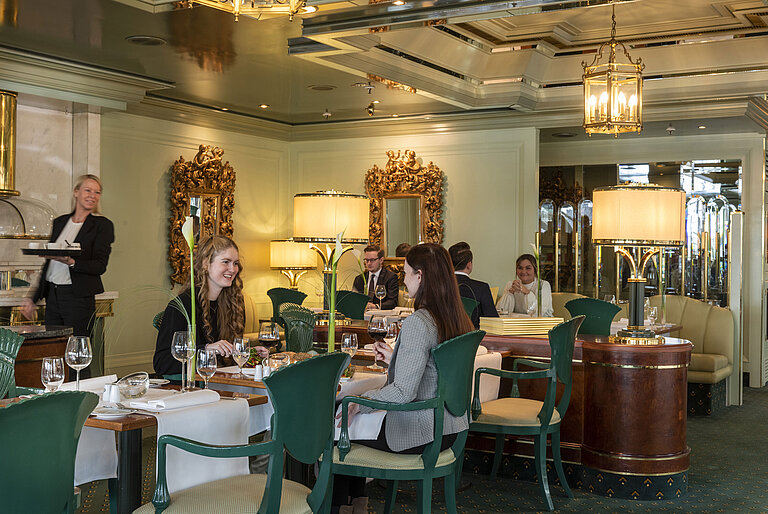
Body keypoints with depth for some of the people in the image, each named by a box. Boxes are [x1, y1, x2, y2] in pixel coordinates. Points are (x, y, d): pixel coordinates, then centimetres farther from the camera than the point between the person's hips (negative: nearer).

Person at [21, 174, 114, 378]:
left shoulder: (102, 225, -2)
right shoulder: (59, 222, 15)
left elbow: (99, 266, -10)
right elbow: (48, 264, 20)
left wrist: (71, 262, -26)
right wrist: (34, 299, 19)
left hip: (78, 298, -6)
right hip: (53, 295, 6)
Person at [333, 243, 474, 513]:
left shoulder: (417, 323, -24)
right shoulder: (458, 319, 2)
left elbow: (404, 392, -26)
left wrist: (360, 403, -13)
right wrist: (395, 358, 19)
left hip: (416, 433, -9)